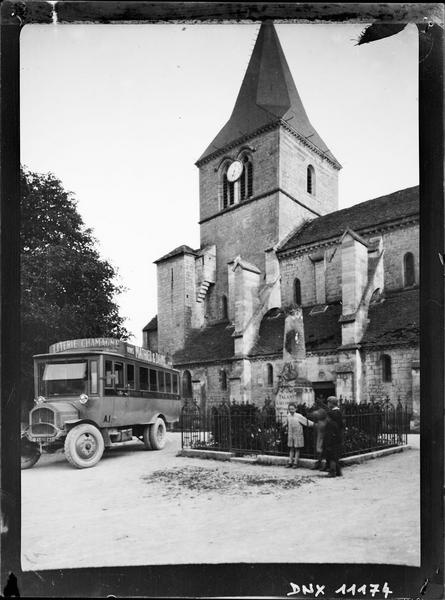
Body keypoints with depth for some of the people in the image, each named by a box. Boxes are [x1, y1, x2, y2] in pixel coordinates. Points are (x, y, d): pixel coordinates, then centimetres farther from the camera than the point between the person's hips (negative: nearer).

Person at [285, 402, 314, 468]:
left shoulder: (298, 416, -13)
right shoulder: (288, 416, 2)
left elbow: (306, 421, -11)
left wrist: (314, 424, -15)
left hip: (297, 435, -4)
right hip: (290, 435, 4)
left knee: (297, 449, 2)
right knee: (291, 449, 9)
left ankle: (295, 463, 8)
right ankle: (290, 462, 15)